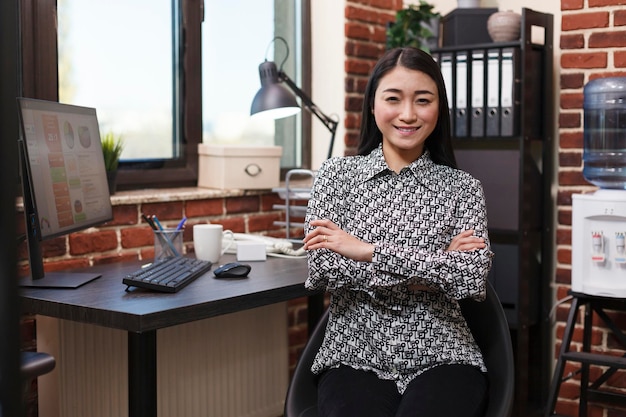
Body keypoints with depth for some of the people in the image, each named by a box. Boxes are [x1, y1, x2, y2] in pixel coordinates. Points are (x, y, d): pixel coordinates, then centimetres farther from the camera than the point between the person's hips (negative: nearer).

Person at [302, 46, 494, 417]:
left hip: (440, 358, 1)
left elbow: (474, 277, -10)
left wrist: (368, 250, -13)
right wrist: (434, 267, -10)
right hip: (355, 356, 0)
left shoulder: (463, 187, 5)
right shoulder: (337, 174, 5)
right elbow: (321, 269, -7)